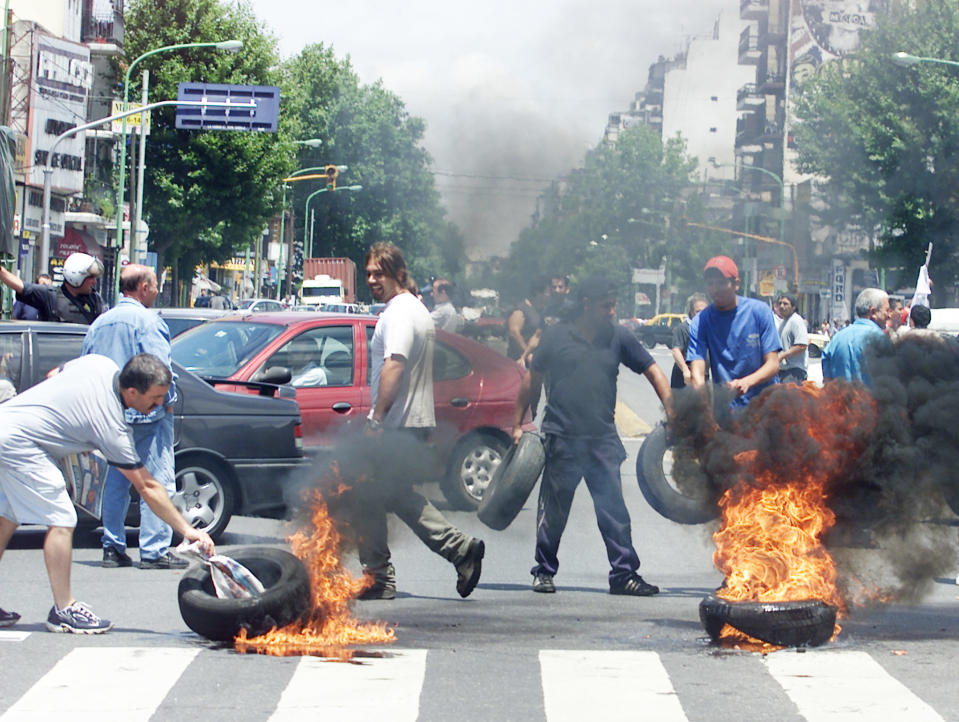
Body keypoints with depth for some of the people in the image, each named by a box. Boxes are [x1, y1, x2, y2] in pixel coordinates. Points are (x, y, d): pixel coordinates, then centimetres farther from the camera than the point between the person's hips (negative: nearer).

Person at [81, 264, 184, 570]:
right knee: (157, 481, -4)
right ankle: (154, 551, -7)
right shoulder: (147, 320, -10)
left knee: (116, 480, 14)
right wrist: (166, 400, -7)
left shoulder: (99, 323, 13)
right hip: (148, 414, -7)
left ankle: (113, 547, 14)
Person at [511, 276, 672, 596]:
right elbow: (531, 380, 8)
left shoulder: (618, 338, 6)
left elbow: (652, 371, 7)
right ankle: (544, 572, 17)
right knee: (553, 510, 5)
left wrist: (671, 411, -4)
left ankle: (624, 574, 3)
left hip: (603, 438, 2)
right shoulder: (556, 336, 1)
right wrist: (517, 423, 7)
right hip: (562, 438, -2)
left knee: (614, 509, -1)